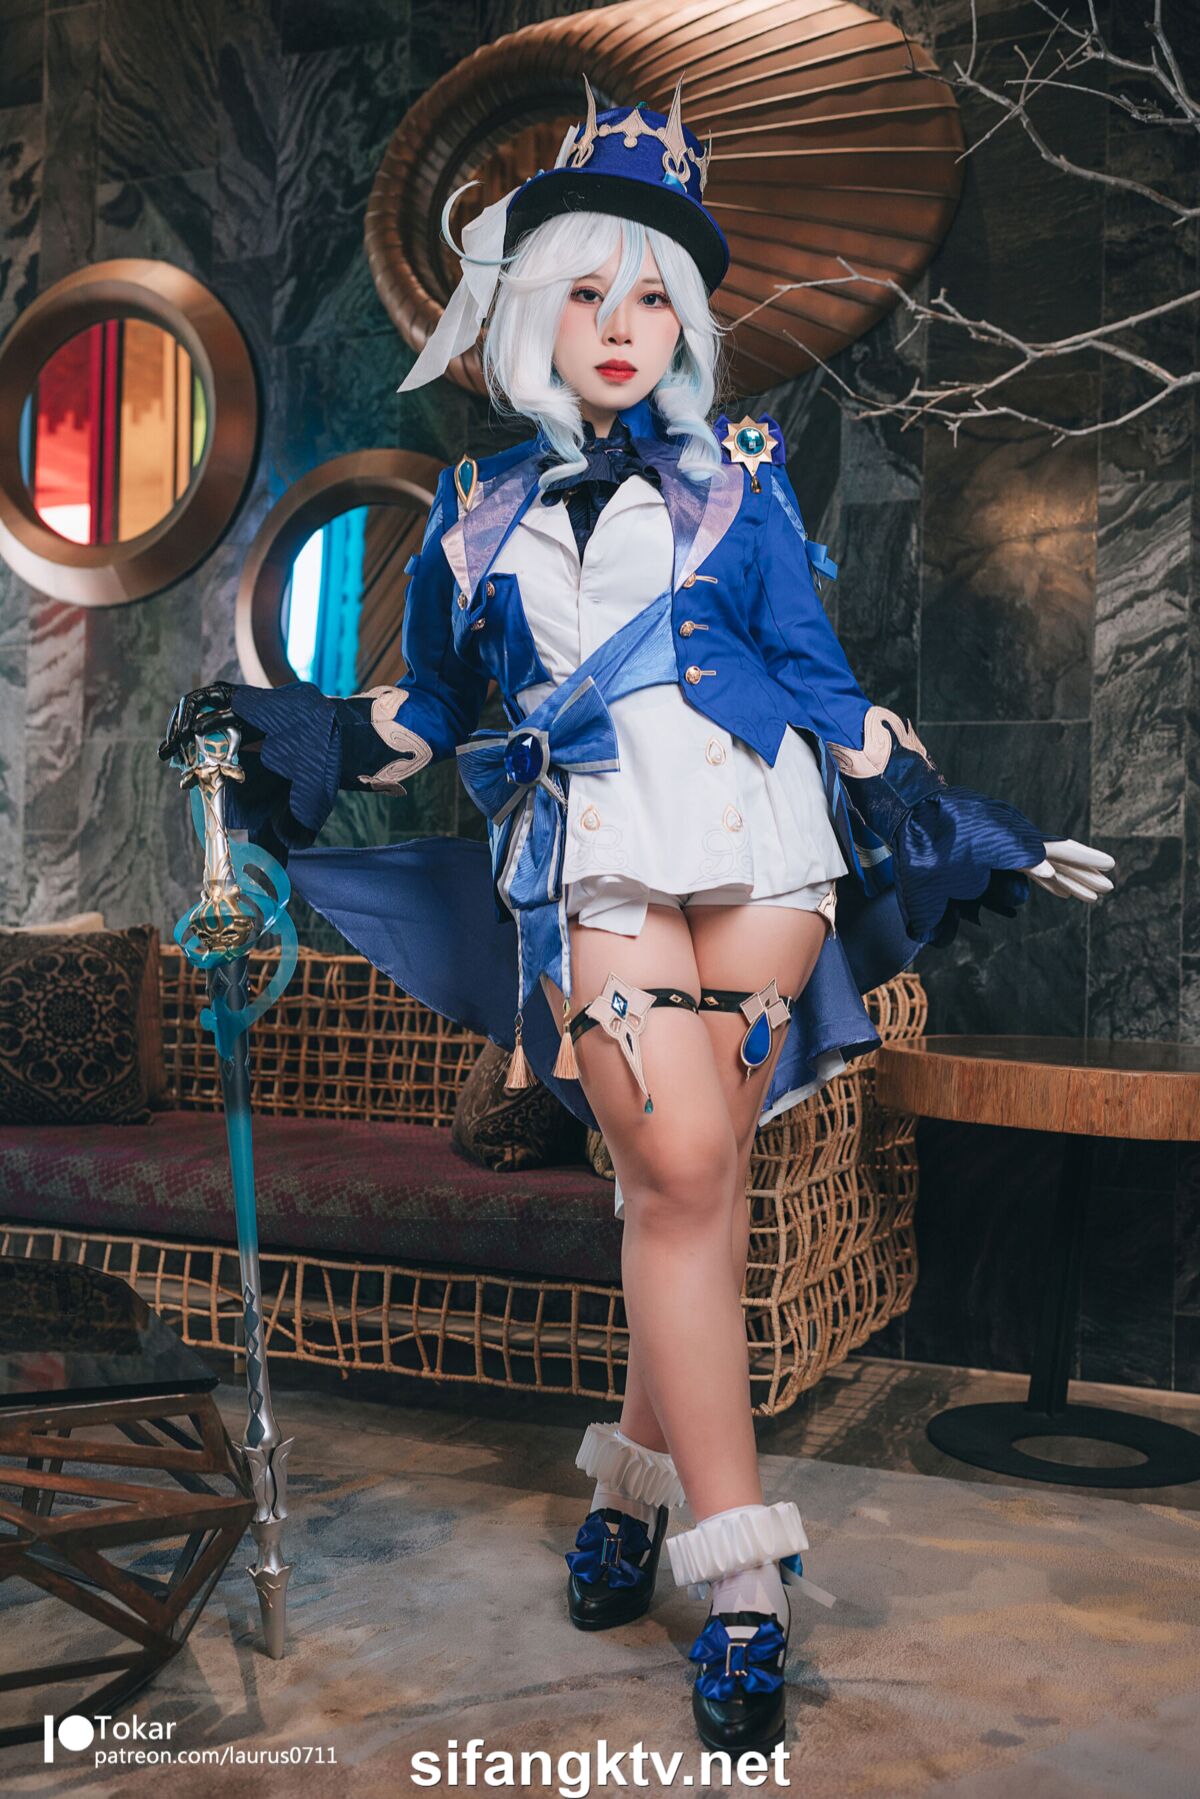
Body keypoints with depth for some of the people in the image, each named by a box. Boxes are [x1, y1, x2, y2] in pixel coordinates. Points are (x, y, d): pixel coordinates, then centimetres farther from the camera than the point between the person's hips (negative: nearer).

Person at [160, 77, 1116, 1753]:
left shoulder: (739, 471, 12)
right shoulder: (477, 510, 14)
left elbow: (819, 673, 12)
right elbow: (428, 711, 21)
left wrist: (959, 826, 10)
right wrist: (280, 723, 13)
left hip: (757, 838, 1)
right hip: (594, 859, -1)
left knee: (696, 1173, -1)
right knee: (678, 1172, -13)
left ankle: (640, 1476, 20)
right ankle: (740, 1570, -4)